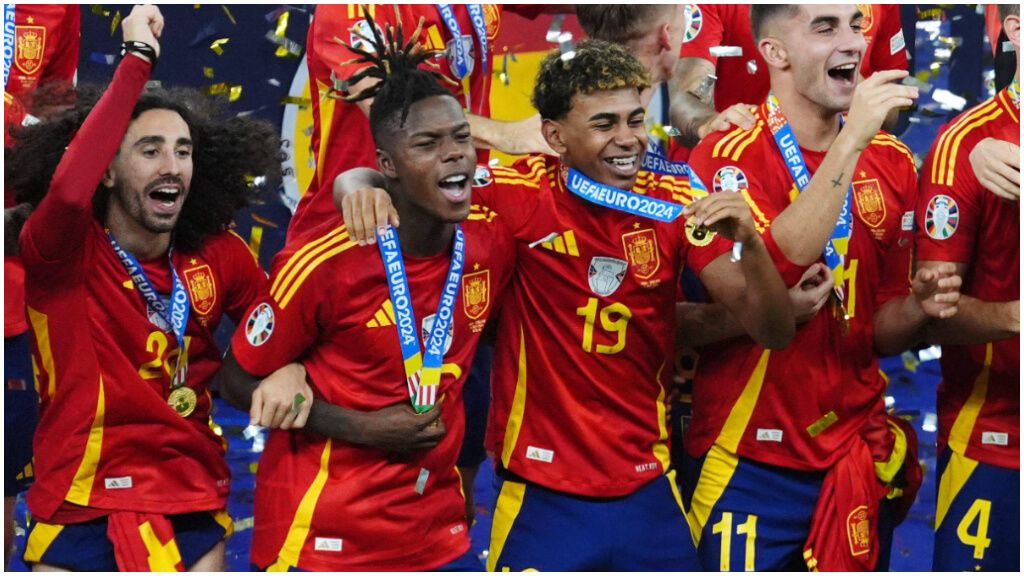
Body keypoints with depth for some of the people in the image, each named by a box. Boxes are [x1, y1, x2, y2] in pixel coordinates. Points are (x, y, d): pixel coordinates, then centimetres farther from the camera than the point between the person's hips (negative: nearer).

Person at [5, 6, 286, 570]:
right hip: (82, 514, -4)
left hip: (195, 511, 4)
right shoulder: (61, 255, -13)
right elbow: (68, 190, -34)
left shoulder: (219, 256, 1)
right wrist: (137, 57, -29)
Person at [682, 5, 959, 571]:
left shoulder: (892, 162, 7)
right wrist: (849, 143, -26)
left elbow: (880, 328, 13)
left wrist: (917, 308, -10)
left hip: (855, 461, 5)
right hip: (746, 464, -5)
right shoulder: (727, 157, -9)